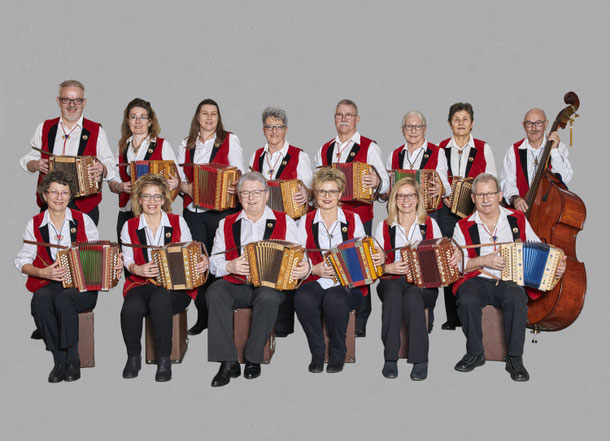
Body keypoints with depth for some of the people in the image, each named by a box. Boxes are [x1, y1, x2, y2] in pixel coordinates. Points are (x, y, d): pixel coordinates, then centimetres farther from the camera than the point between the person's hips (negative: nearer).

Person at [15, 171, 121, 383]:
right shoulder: (34, 225, 10)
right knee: (40, 300, -33)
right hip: (48, 284, 1)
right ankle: (58, 360, -22)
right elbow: (22, 262, 8)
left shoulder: (83, 220, 9)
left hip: (83, 285, -1)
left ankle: (73, 360, -20)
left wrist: (114, 265, -7)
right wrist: (43, 272, -11)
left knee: (64, 299, -35)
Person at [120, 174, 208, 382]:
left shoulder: (178, 222, 10)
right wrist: (139, 269, -16)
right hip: (141, 284, 1)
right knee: (131, 307, -33)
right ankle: (133, 357, -9)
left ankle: (164, 360, -22)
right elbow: (128, 260, 7)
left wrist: (202, 261, -13)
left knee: (160, 301, -36)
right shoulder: (130, 226, 12)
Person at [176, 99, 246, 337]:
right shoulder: (185, 145, 15)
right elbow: (179, 176, 14)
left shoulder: (230, 140, 6)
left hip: (222, 209, -3)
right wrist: (187, 188, -7)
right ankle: (202, 315, 13)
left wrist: (235, 188, -19)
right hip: (193, 210, 3)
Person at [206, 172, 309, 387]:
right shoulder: (226, 224, 17)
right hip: (235, 283, 2)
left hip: (271, 282, -2)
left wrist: (304, 268, -18)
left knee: (268, 297, -36)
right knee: (214, 293, -30)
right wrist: (230, 266, -11)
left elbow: (301, 258, 6)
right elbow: (214, 263, 11)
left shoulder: (284, 222, 13)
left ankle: (253, 360, -19)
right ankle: (228, 363, -27)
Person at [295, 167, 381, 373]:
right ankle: (317, 352, -13)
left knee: (334, 300, -35)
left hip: (348, 283, -1)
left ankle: (338, 353, -10)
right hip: (315, 281, 1)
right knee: (303, 298, -33)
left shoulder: (353, 220, 12)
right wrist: (314, 269, -13)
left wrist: (378, 258, -9)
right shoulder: (306, 221, 13)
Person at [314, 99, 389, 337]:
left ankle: (360, 324, 5)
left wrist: (377, 182, -26)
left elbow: (384, 180, -4)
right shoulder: (324, 149, 17)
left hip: (359, 216, -4)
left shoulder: (369, 147, 4)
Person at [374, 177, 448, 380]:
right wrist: (391, 268, -12)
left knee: (413, 296, -35)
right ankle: (390, 359, -33)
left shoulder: (430, 224, 14)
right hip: (392, 280, 1)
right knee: (394, 294, -35)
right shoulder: (384, 227, 13)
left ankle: (420, 360, -32)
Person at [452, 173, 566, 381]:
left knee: (516, 297, -34)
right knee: (467, 300, -33)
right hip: (477, 280, 0)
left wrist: (556, 266, -1)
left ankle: (515, 359, -19)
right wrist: (483, 260, -14)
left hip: (511, 280, 0)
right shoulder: (464, 227, 8)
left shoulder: (517, 220, 12)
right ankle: (475, 354, -10)